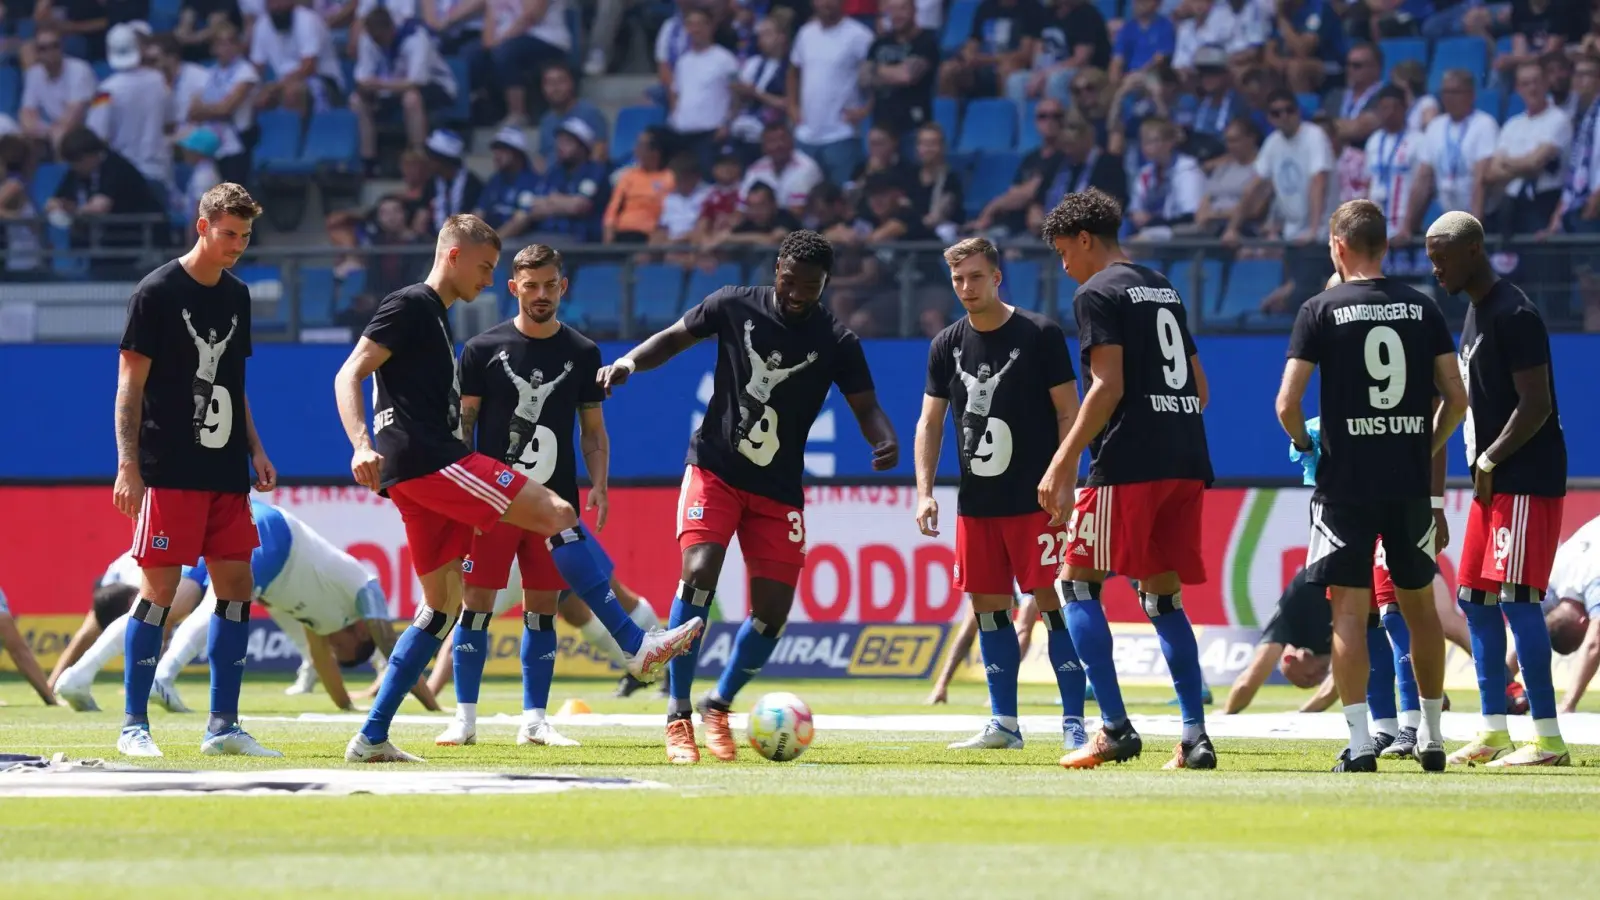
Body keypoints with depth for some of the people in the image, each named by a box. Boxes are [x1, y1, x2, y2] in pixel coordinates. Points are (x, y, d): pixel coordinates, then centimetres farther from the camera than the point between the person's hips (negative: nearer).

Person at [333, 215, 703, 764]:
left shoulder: (437, 316, 25)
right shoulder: (411, 306, -4)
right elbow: (349, 376, -13)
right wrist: (362, 446, -28)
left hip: (420, 475, 11)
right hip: (427, 460, -11)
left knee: (441, 605, 11)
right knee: (557, 513, -14)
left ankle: (371, 738, 10)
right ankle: (637, 647, -17)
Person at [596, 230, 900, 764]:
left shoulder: (836, 343, -4)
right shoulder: (735, 306, -4)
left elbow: (865, 405, -4)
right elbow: (674, 339, 7)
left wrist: (885, 440, -26)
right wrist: (630, 361, -12)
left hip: (778, 490, 2)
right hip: (715, 470, -2)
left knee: (773, 608, -3)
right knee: (699, 573, -22)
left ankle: (720, 706, 22)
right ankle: (677, 716, -17)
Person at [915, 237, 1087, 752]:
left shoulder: (1039, 335, -6)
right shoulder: (947, 346, 8)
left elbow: (1069, 413, -4)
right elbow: (930, 422, 11)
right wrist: (924, 491, 1)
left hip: (1035, 500, -5)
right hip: (976, 504, 5)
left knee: (1052, 602, -8)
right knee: (988, 607, 6)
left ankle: (1073, 722, -5)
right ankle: (1004, 724, 13)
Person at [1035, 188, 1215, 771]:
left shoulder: (1098, 293, -4)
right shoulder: (1165, 291, 20)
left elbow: (1108, 387, -14)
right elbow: (1199, 385, 21)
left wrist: (1063, 464, -13)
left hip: (1128, 462, -8)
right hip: (1185, 461, 8)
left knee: (1078, 584, -1)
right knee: (1163, 595, 11)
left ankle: (1115, 729, -11)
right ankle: (1195, 738, 2)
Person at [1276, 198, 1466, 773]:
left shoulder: (1321, 310, -5)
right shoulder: (1423, 309, 4)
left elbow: (1287, 404, -10)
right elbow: (1456, 398, 3)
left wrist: (1304, 443, 10)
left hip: (1346, 481, -3)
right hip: (1411, 479, 3)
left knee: (1350, 608, -1)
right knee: (1419, 603, 14)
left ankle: (1359, 742, -9)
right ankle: (1432, 738, 19)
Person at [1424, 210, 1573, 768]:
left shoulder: (1513, 315, -16)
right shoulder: (1474, 312, 15)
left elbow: (1537, 404, -20)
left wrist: (1490, 461, -17)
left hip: (1527, 480, -10)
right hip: (1493, 484, 10)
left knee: (1515, 597, -13)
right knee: (1475, 600, 11)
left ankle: (1548, 739, -13)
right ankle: (1494, 732, 17)